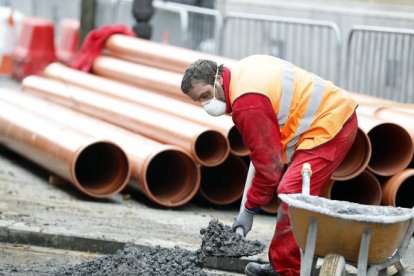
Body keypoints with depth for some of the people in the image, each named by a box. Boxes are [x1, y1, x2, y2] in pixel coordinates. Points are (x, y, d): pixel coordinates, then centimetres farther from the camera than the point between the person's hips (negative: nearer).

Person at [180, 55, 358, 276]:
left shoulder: (247, 104, -23)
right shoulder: (242, 71, 7)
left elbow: (268, 164, -18)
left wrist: (249, 209, -8)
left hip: (328, 127, -11)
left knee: (292, 196, -17)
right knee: (292, 194, 14)